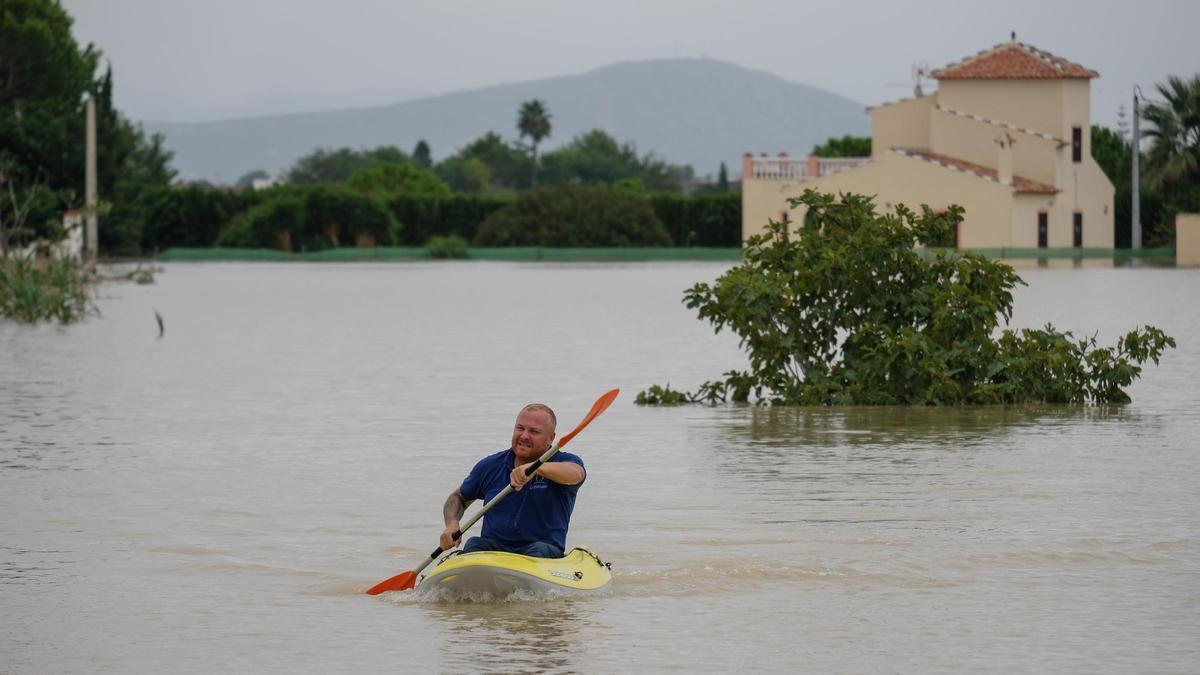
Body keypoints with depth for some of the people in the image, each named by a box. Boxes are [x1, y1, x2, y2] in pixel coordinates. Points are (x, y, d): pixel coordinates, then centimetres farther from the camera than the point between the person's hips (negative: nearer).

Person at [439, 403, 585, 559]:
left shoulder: (565, 461, -2)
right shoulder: (491, 466, 9)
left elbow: (576, 474, -29)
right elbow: (458, 498, 24)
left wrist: (535, 467, -47)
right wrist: (451, 524, 0)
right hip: (494, 547, 3)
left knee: (540, 550, -35)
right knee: (474, 544, -28)